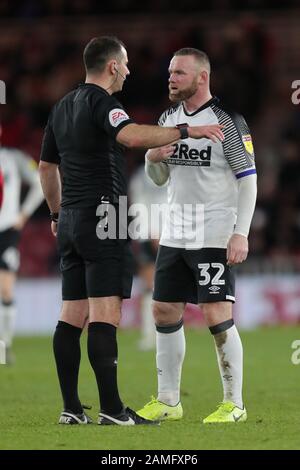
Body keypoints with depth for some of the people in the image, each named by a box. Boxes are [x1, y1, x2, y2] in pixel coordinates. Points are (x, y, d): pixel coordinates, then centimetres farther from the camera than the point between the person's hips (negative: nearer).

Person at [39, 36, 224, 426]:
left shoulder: (63, 107, 17)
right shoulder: (99, 101, -10)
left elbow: (46, 166, 25)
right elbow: (132, 135, -30)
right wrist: (187, 131, -28)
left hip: (70, 221, 9)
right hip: (101, 217, -9)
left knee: (72, 316, 7)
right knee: (104, 315, -11)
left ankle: (71, 408, 5)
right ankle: (111, 409, -15)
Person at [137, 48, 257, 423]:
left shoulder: (227, 120, -10)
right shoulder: (168, 118, 11)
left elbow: (248, 180, -10)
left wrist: (240, 233, -18)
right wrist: (153, 158, -4)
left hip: (215, 235, -7)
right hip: (175, 233, 7)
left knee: (216, 315, -11)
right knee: (164, 312, 6)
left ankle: (234, 404, -1)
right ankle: (167, 402, 15)